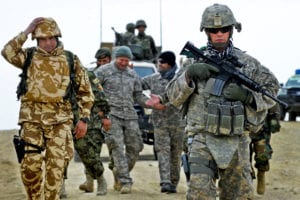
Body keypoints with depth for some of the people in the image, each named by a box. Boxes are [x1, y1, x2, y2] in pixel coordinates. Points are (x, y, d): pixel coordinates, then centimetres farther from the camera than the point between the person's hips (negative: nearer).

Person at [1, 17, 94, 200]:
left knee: (55, 166, -5)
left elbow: (85, 91, 13)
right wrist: (26, 32, -9)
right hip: (32, 118, 0)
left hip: (59, 119, 0)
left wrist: (84, 119, 5)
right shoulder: (30, 57, 10)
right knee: (31, 164, -8)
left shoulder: (71, 60, 9)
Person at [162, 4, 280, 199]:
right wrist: (189, 75, -14)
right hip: (203, 140, -2)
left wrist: (247, 96, -9)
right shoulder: (195, 61, 6)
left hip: (237, 142, 2)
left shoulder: (247, 62, 6)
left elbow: (272, 90, 10)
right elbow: (174, 97, 4)